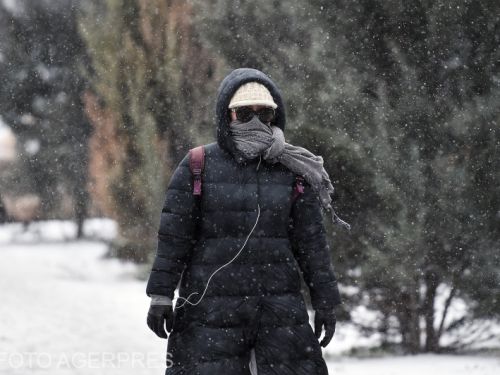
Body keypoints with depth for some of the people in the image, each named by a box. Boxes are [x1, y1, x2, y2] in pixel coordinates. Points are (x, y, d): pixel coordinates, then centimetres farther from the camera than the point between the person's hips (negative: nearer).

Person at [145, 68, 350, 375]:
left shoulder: (292, 172, 6)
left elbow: (312, 241, 9)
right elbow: (173, 236, 0)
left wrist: (325, 302, 8)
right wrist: (161, 296, -2)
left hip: (279, 308, 2)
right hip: (212, 309, -2)